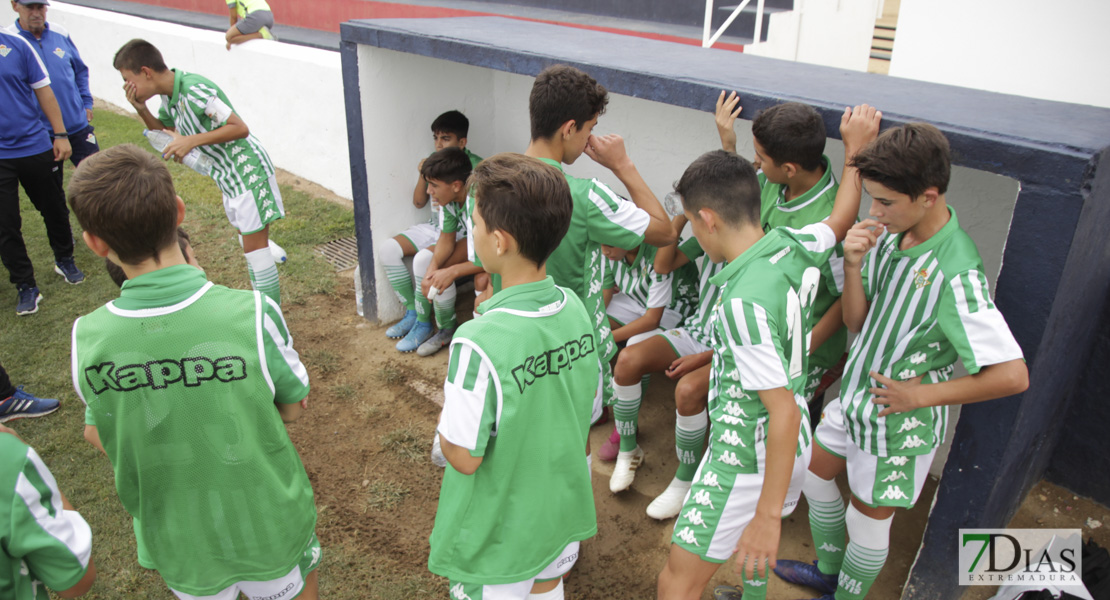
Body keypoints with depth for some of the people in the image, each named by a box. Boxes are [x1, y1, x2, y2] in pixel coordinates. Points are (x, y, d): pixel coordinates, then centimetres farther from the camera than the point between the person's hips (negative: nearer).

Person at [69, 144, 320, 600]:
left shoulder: (87, 342, -21)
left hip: (179, 546, 2)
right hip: (270, 526, -2)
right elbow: (292, 406, -12)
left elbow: (99, 436, -3)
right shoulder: (252, 314, -29)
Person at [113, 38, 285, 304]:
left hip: (248, 171, -10)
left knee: (254, 246, -8)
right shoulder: (170, 97, 6)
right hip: (229, 177, 10)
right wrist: (142, 110, 3)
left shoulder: (194, 90, -23)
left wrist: (192, 141, -25)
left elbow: (240, 128, -25)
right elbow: (164, 132, 22)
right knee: (250, 241, 17)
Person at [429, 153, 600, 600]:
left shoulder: (479, 343, -33)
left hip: (500, 531, -5)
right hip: (564, 512, 6)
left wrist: (444, 416, -7)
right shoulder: (575, 309, -12)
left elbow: (464, 457, -25)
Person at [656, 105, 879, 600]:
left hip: (747, 461, -9)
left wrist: (767, 515, -26)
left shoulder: (744, 303, -32)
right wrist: (855, 149, 29)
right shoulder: (795, 245, -8)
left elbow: (785, 412, -31)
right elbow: (841, 220, 15)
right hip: (792, 446, 9)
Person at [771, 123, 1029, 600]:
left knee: (867, 521, 14)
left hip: (900, 419, -8)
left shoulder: (954, 274, -31)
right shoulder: (889, 235, -9)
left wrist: (922, 394, -20)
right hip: (855, 397, 8)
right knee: (814, 473, 25)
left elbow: (1012, 375, -30)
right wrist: (853, 266, -21)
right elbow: (856, 322, -3)